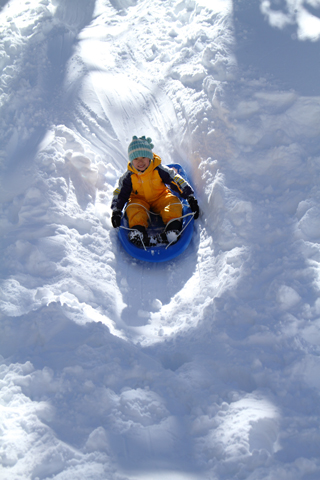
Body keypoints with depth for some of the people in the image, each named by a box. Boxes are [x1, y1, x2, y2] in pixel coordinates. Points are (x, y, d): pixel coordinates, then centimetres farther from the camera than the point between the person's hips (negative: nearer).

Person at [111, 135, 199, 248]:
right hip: (140, 200, 0)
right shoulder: (129, 176, -9)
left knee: (174, 203, -27)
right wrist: (116, 211, -16)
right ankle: (137, 231, -42)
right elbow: (120, 193, -2)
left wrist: (190, 198, -15)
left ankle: (173, 227, -35)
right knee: (133, 208, -31)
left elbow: (178, 182, -10)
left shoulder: (159, 170, -13)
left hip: (160, 198, 0)